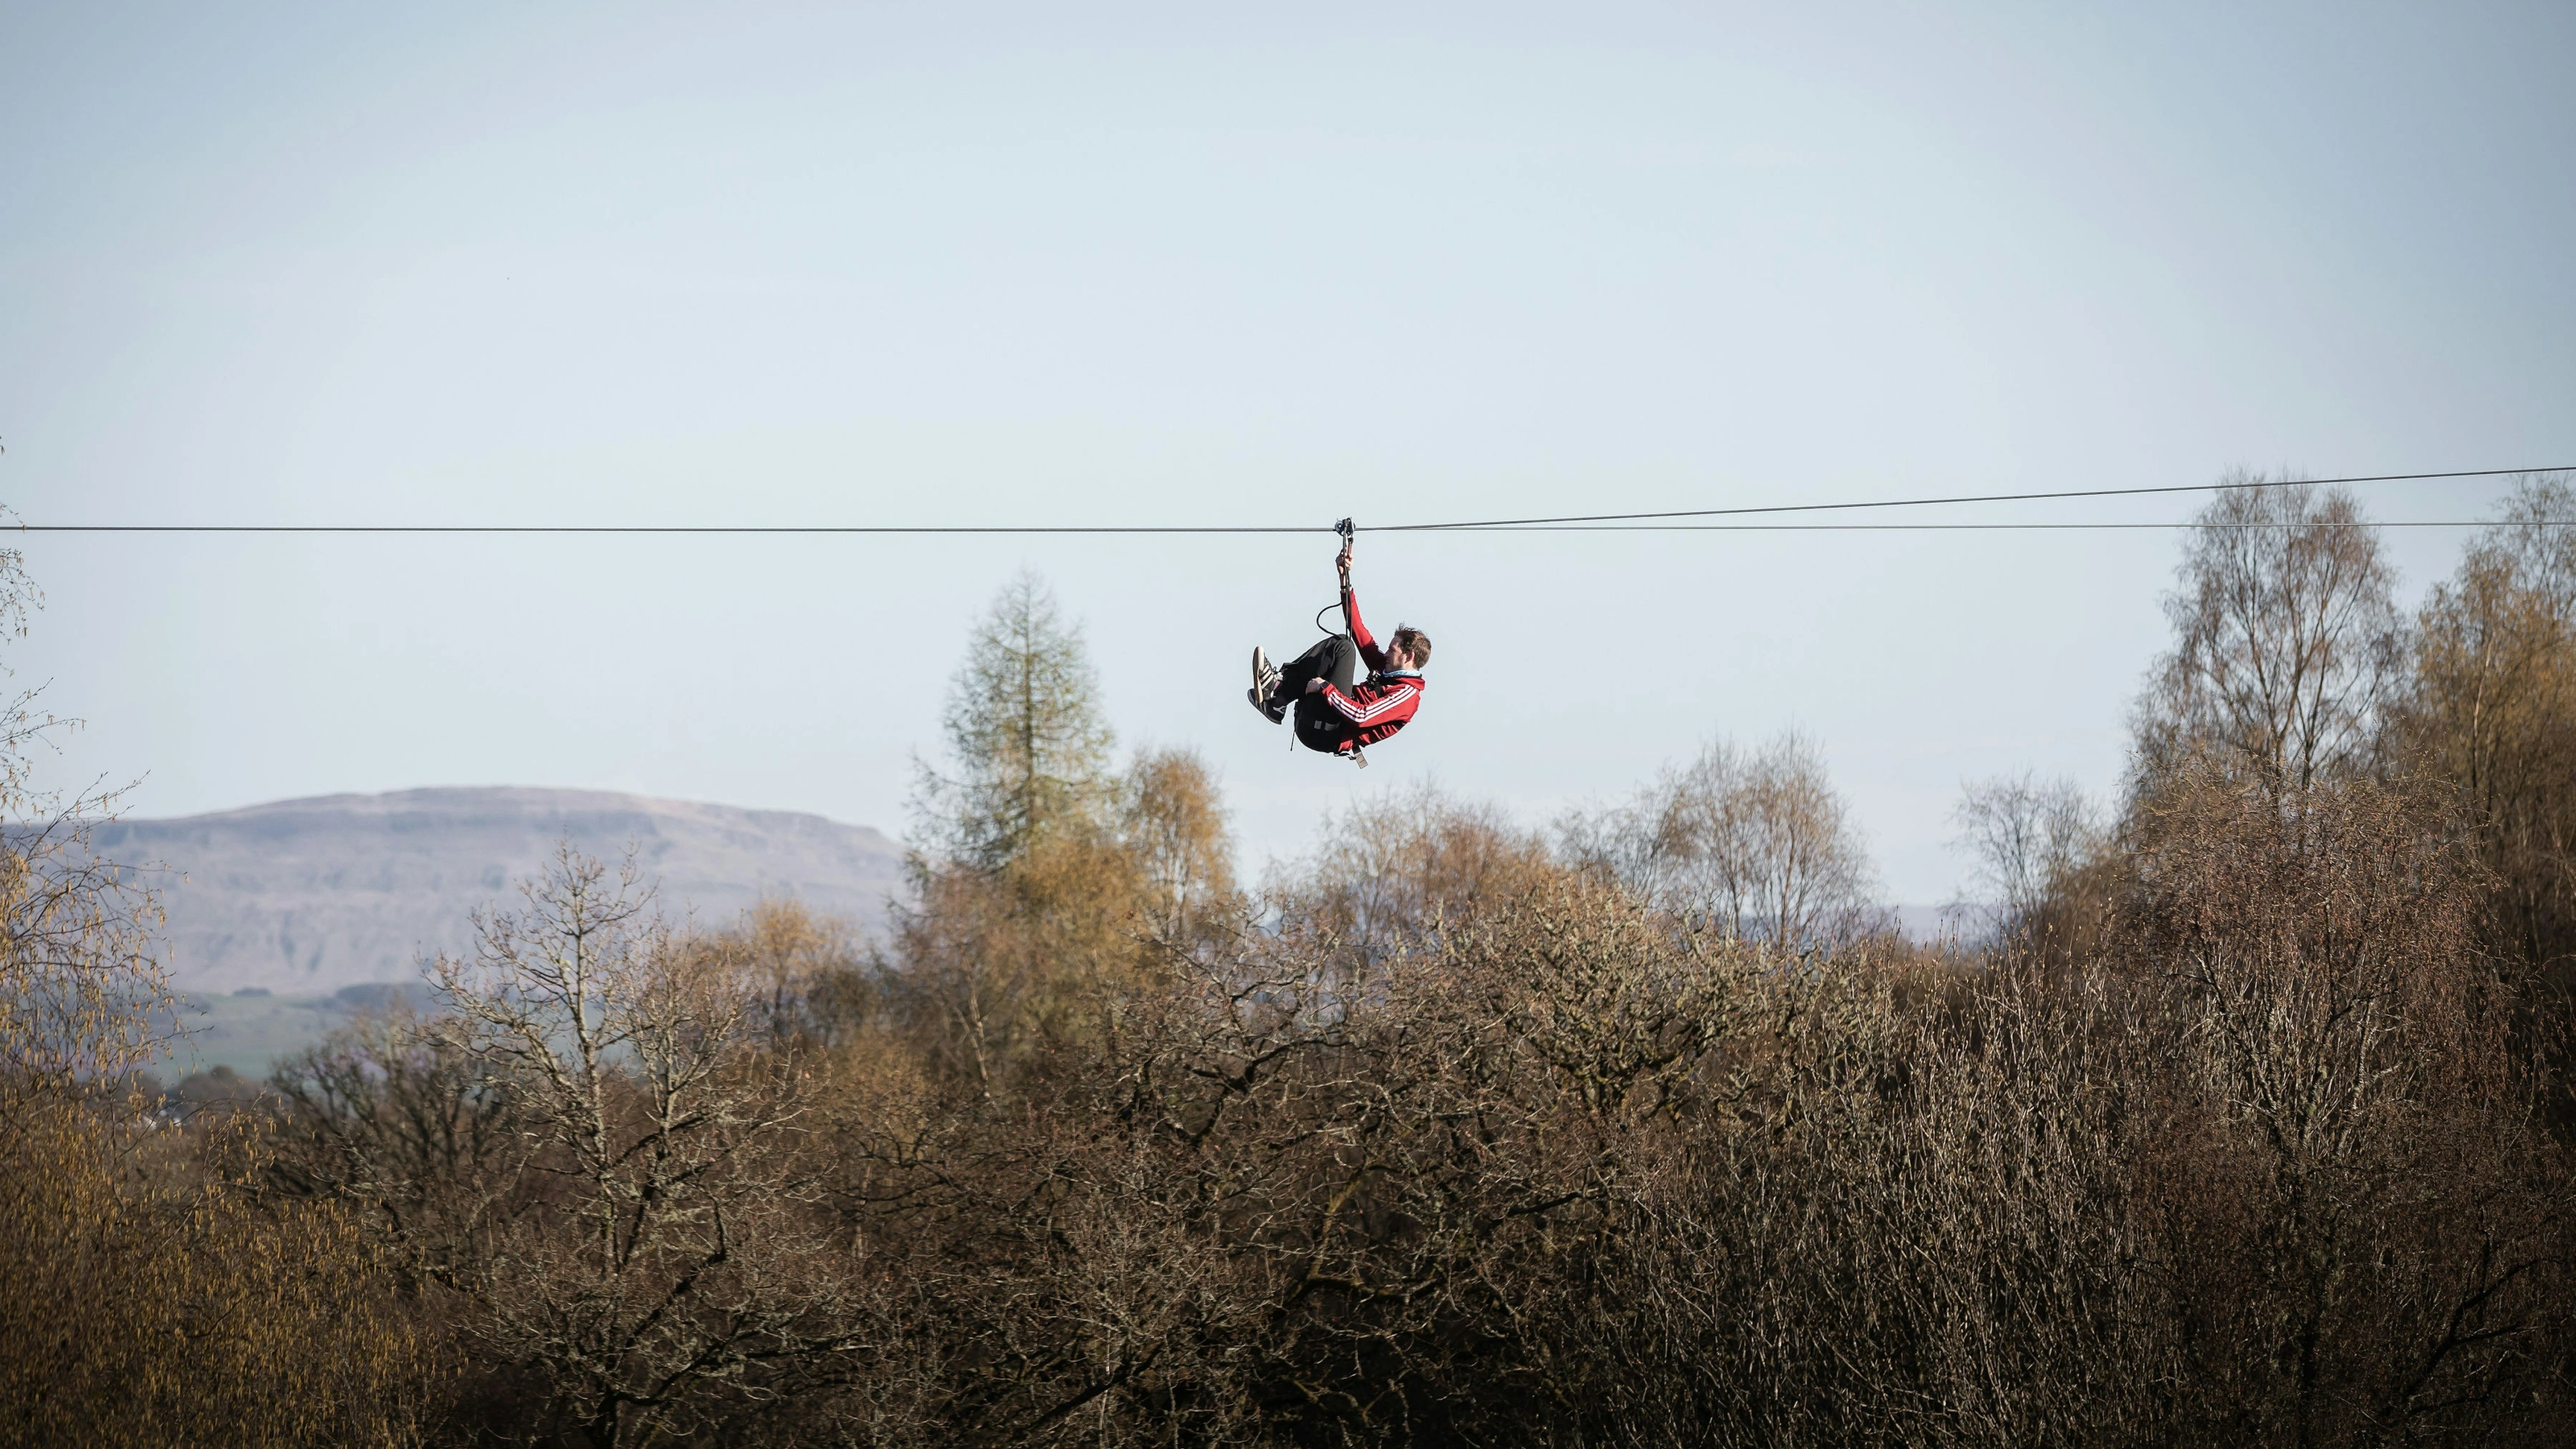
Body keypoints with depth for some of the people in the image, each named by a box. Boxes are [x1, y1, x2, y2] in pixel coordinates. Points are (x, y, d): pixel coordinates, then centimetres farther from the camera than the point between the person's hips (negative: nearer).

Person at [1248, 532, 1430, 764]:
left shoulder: (1408, 694, -7)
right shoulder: (1388, 670, 21)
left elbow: (1360, 716, -22)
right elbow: (1358, 631, 25)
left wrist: (1324, 688, -18)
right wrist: (1345, 580, 21)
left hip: (1327, 734, -9)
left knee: (1343, 648, -16)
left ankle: (1277, 688, -14)